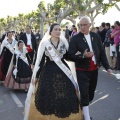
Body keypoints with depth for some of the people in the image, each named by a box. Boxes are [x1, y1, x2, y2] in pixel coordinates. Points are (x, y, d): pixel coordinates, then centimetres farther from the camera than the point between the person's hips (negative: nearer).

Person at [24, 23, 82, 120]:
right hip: (48, 72, -2)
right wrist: (35, 75, -1)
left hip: (63, 72, 2)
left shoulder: (64, 42, 4)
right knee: (47, 96, 2)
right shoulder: (44, 43, -4)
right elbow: (39, 60, -2)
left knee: (65, 96, 4)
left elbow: (68, 56, 9)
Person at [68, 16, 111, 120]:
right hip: (82, 71, -5)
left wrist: (107, 66, 4)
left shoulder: (96, 36, 3)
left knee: (91, 94, 16)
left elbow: (102, 52, 8)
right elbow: (71, 56, -13)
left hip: (94, 70, 5)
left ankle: (83, 110, 39)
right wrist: (83, 55, -28)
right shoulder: (75, 39, -9)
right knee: (84, 95, -6)